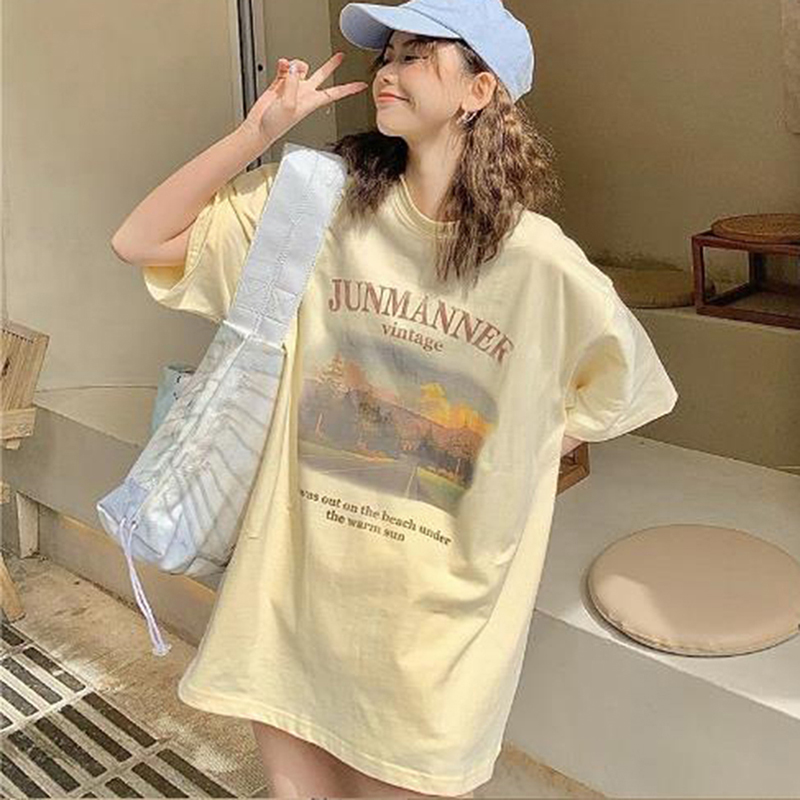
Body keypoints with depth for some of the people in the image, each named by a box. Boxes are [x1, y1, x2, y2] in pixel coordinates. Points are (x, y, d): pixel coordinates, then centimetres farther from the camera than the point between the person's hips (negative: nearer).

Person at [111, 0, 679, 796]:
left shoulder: (538, 258, -11)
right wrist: (259, 132, -10)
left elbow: (627, 385, 5)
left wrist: (527, 455, 0)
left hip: (442, 601, -2)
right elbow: (139, 242, -3)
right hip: (300, 571, 2)